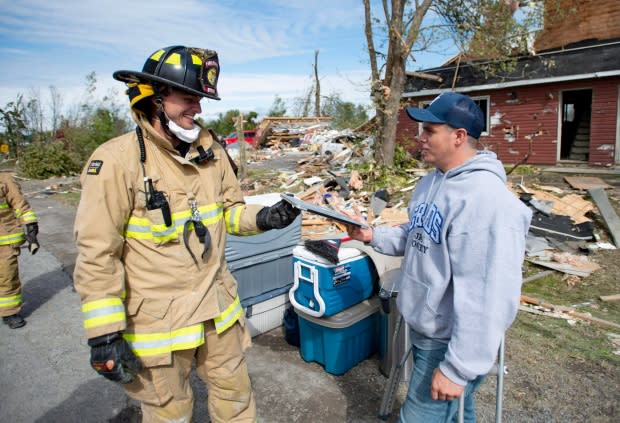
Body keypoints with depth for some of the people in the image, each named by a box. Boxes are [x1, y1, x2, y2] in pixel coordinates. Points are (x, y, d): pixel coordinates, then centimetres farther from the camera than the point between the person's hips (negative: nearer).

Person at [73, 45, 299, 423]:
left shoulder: (211, 152, 1)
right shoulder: (116, 160, -17)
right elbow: (97, 254, -16)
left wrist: (261, 217, -10)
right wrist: (105, 334, -15)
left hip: (219, 310, 5)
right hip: (156, 320, -4)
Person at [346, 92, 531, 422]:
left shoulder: (486, 200, -28)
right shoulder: (432, 182, 4)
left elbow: (487, 297, -29)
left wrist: (458, 367, -25)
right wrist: (374, 236, 1)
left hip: (450, 342, -8)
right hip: (423, 329, 9)